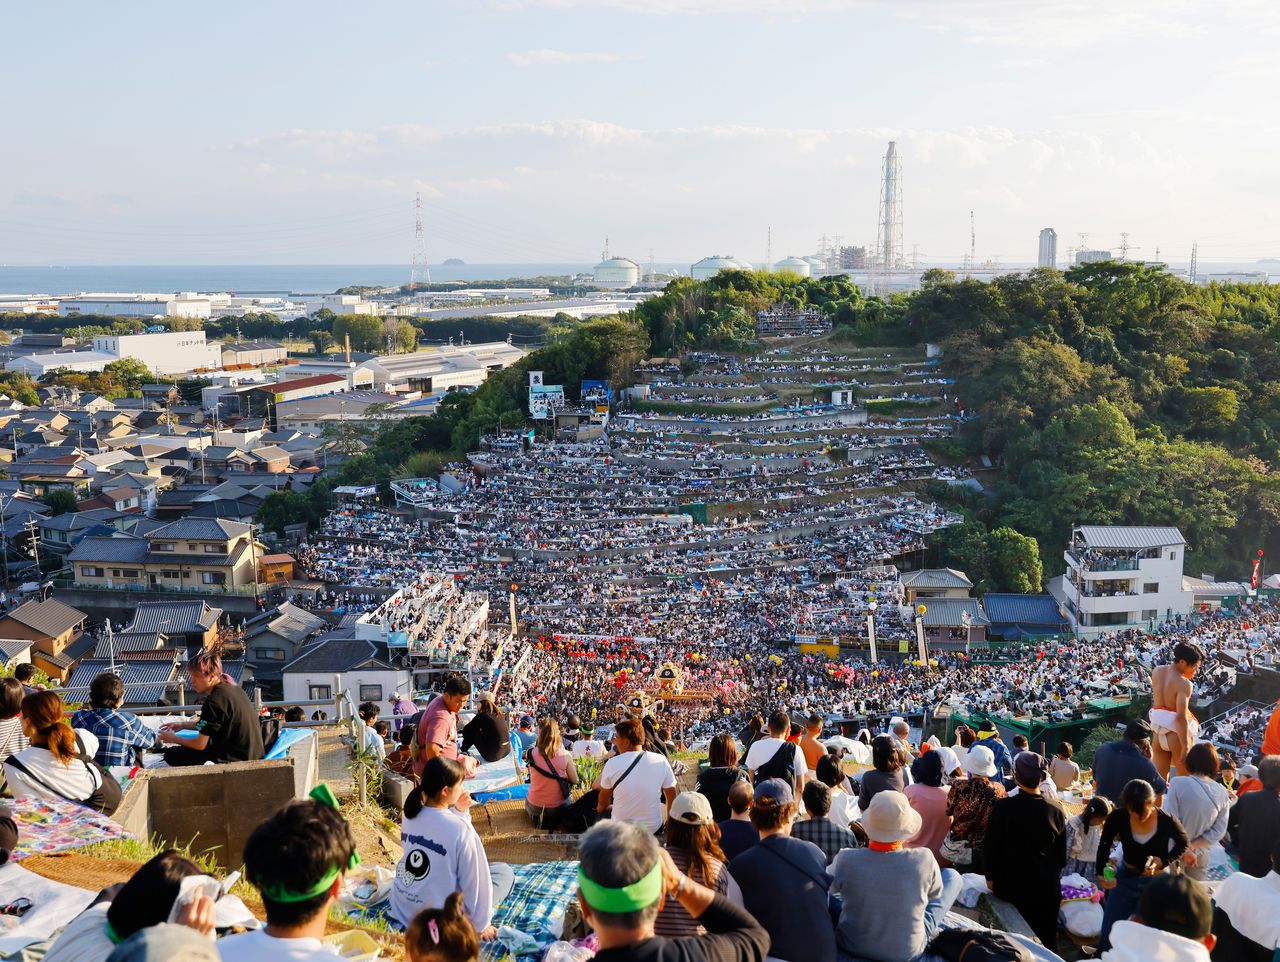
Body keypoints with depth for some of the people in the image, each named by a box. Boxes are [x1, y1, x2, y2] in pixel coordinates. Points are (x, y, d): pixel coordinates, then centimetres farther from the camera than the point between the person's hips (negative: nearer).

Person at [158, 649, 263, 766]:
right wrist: (183, 725, 19)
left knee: (171, 755, -2)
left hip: (233, 760, -9)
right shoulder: (232, 688, 6)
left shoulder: (214, 701, -21)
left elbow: (200, 744, -13)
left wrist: (174, 739, 4)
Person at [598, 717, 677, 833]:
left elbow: (603, 805, 0)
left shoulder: (612, 764, -14)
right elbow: (671, 798, -1)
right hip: (653, 828, 0)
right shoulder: (661, 761, -12)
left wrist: (601, 808, 22)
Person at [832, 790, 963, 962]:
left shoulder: (846, 860, -27)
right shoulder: (924, 860, -28)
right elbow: (935, 892, -4)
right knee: (952, 876, 17)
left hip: (851, 945, 1)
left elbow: (831, 885, -3)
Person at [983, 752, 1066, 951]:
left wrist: (990, 876, 7)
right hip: (1047, 888, 2)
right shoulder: (1055, 810, -10)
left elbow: (990, 847, -9)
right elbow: (1062, 854, 3)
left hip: (1010, 885, -1)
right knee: (1046, 941, 15)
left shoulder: (1003, 808, -18)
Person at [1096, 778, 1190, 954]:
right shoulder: (1118, 817, -20)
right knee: (1108, 935, 7)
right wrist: (1100, 873, -11)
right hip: (1126, 878, 2)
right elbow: (1104, 845, -1)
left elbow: (1183, 843, -3)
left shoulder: (1166, 821, -24)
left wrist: (1163, 861, -17)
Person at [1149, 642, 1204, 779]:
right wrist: (1185, 747, -23)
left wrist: (1185, 676, 9)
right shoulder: (1184, 683, -18)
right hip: (1176, 731, -6)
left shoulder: (1156, 671, 2)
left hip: (1158, 728, 6)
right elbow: (1181, 717, -23)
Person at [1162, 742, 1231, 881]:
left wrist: (1184, 850, -14)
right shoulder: (1223, 793, -7)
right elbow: (1218, 832, -8)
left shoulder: (1177, 783, -19)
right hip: (1201, 855, 3)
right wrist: (1191, 847, -11)